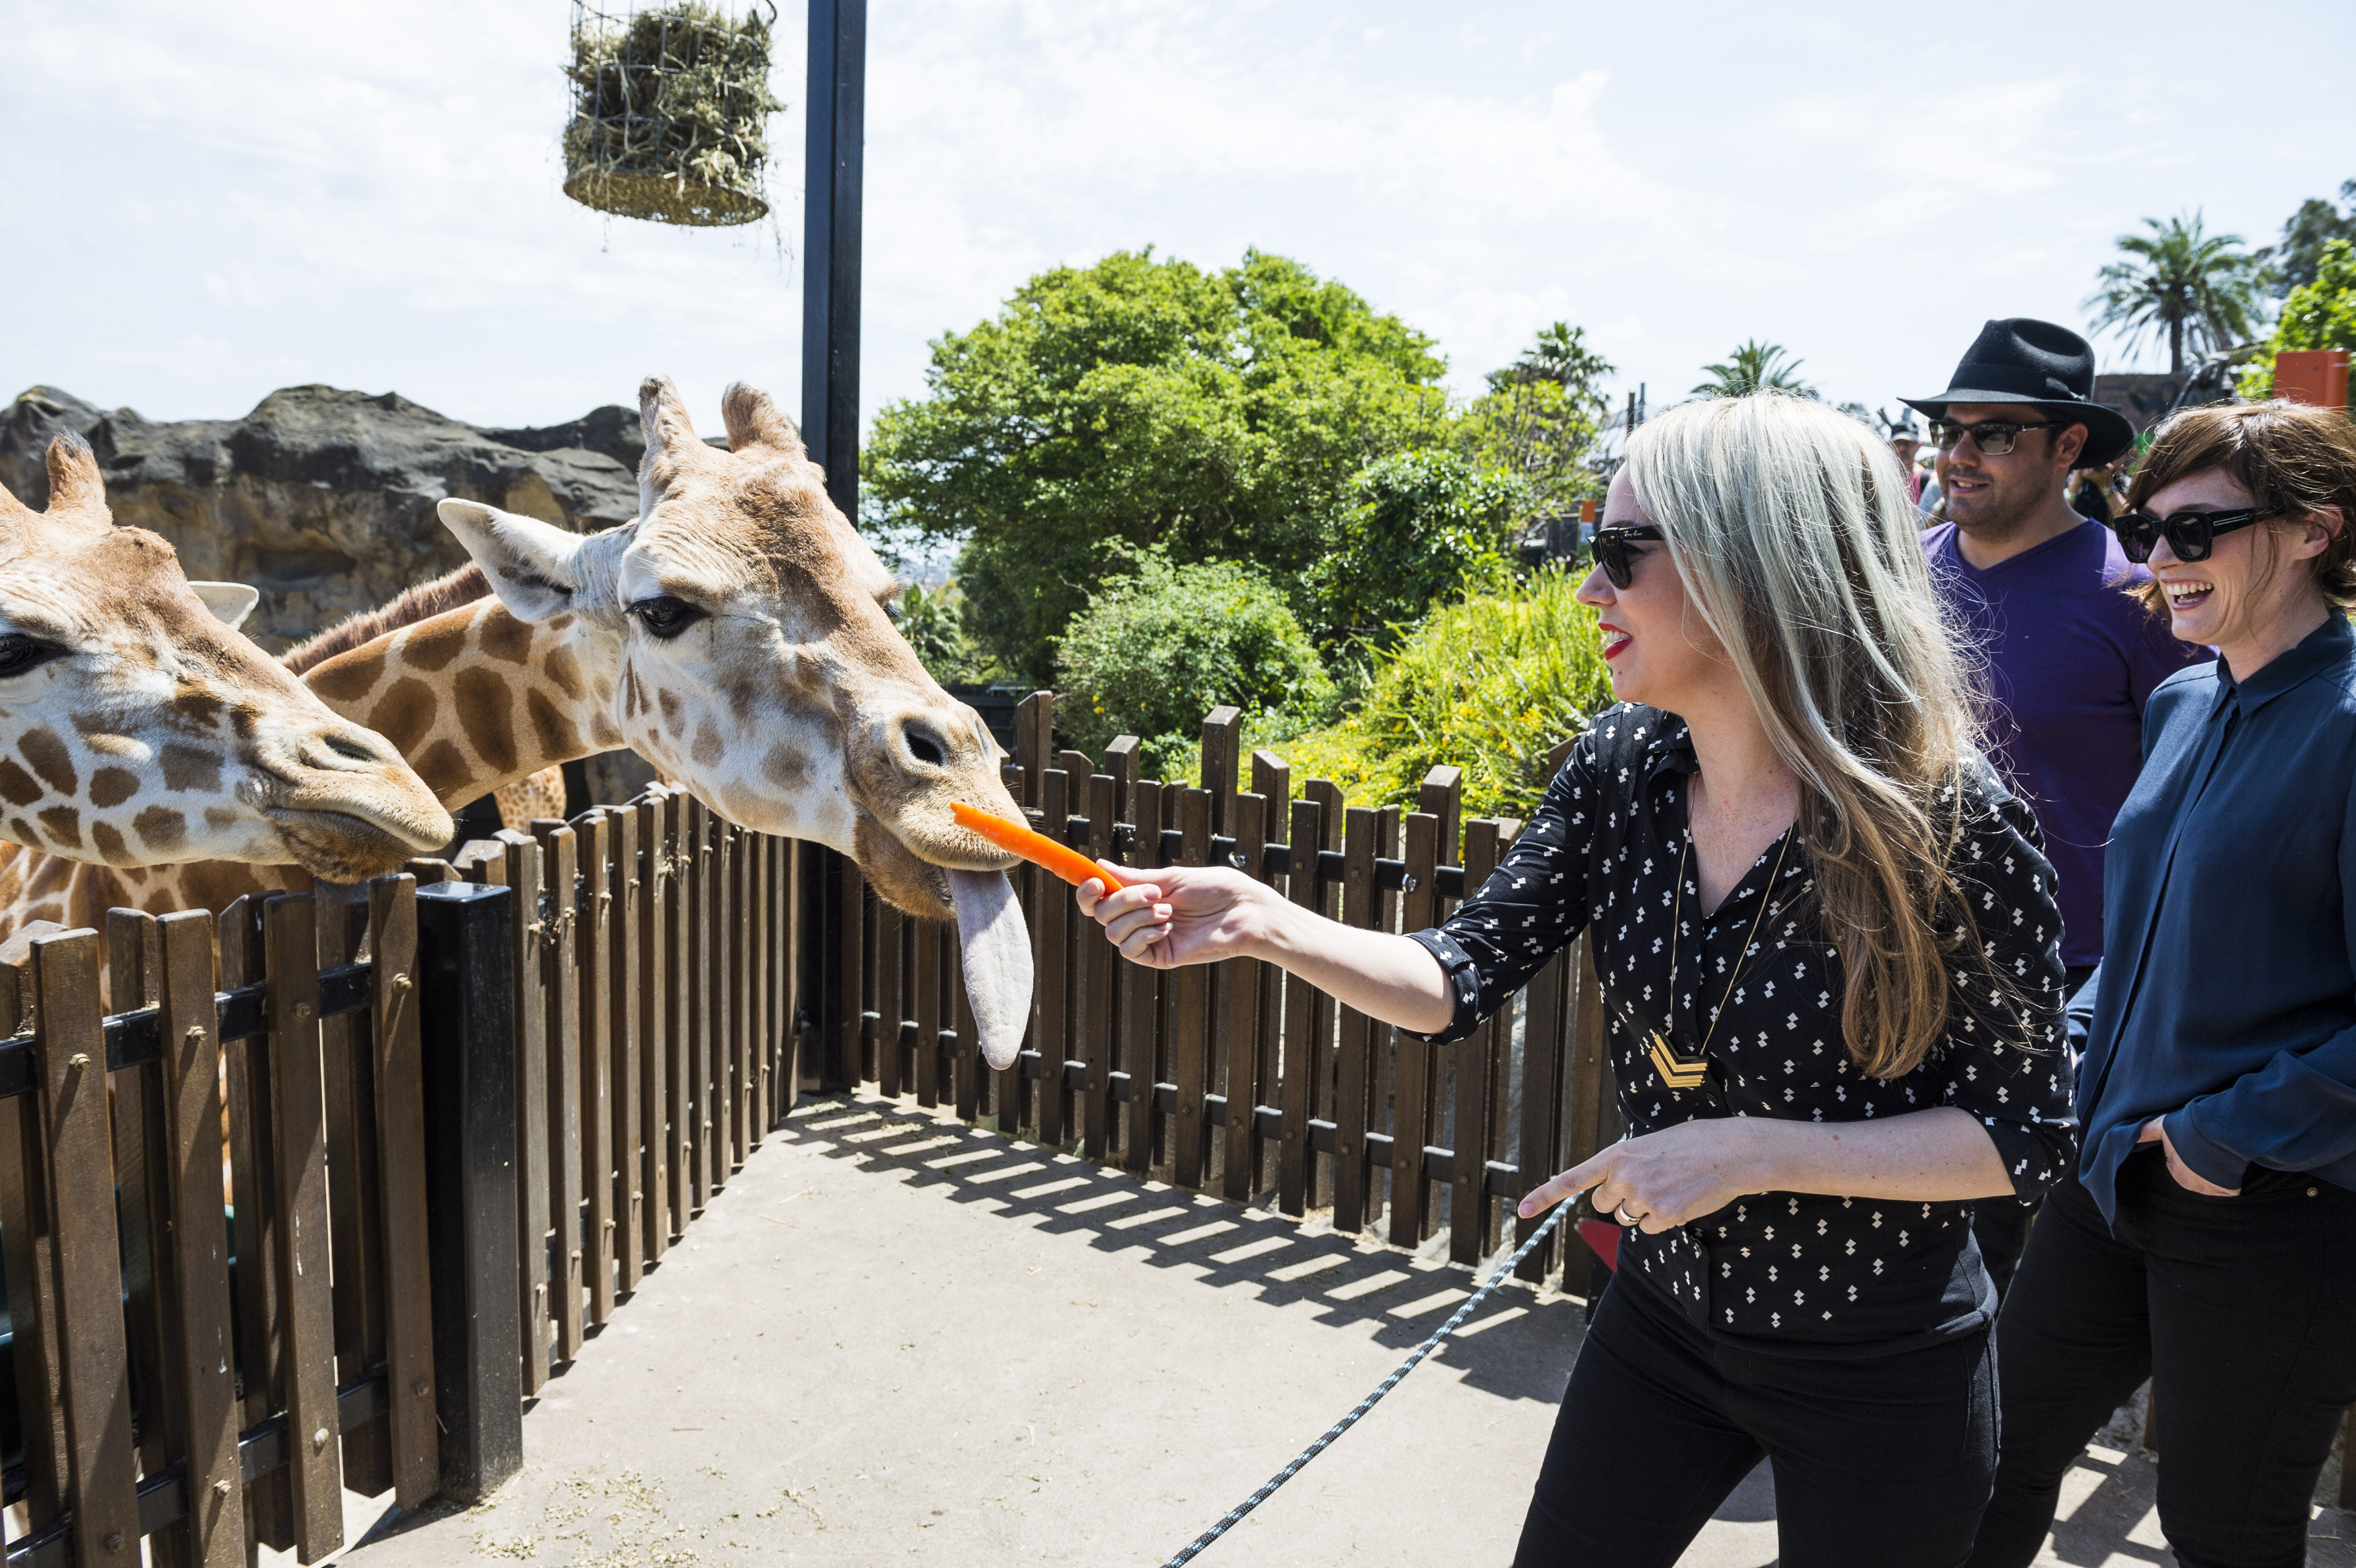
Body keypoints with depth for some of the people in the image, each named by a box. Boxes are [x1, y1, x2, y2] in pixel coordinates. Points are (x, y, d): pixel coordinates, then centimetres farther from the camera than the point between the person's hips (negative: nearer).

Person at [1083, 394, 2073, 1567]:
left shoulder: (1946, 820, -24)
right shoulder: (1620, 771, -10)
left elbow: (2024, 1133, -16)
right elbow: (1463, 981, -10)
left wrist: (1754, 1150, -27)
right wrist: (1266, 925, -26)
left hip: (1879, 1379, -4)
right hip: (1661, 1318, 4)